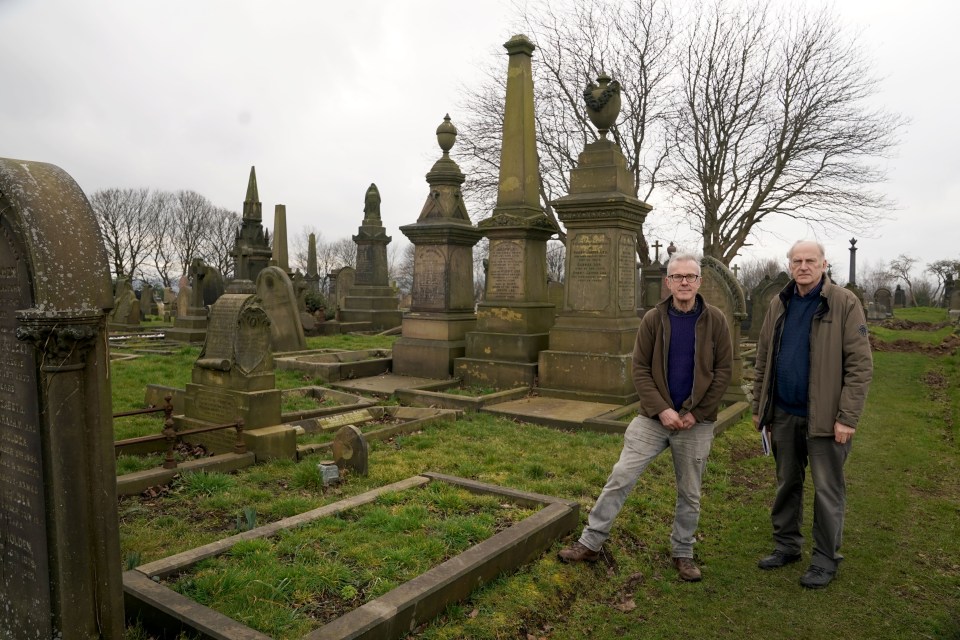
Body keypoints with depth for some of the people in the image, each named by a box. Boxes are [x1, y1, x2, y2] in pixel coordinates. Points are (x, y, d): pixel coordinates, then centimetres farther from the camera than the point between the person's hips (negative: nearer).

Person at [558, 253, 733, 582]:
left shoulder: (714, 319, -3)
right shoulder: (653, 319, -2)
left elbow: (723, 370, -3)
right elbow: (640, 370, -3)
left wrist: (697, 412, -10)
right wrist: (661, 409, -14)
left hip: (696, 422, 0)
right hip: (653, 417, 0)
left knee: (689, 493, 12)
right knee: (620, 477, -2)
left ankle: (683, 552, 31)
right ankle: (591, 542, 10)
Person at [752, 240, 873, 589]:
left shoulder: (844, 303, -8)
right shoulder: (779, 304, 8)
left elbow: (860, 364, -11)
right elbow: (763, 359, 11)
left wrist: (847, 417, -16)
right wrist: (759, 406, 9)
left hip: (823, 416, -5)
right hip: (783, 414, 5)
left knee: (827, 490, 6)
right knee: (786, 484, 16)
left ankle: (826, 558, 21)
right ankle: (786, 545, 31)